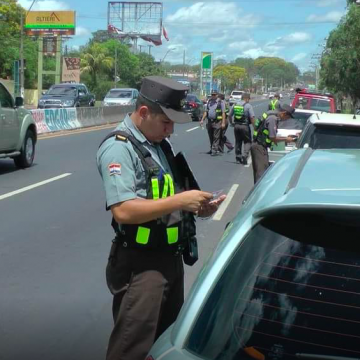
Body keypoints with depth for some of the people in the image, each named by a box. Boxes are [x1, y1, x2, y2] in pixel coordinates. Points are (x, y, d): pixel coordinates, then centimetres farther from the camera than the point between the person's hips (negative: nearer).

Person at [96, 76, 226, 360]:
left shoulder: (162, 143, 11)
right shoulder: (119, 148, -17)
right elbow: (123, 210, -27)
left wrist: (197, 207, -1)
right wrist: (180, 201, -26)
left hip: (172, 257, 9)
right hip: (140, 264, -9)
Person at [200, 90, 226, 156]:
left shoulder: (220, 103, -2)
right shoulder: (209, 102, 14)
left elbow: (223, 113, -6)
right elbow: (205, 112, 17)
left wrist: (223, 123, -13)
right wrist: (202, 120, 8)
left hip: (217, 122, -6)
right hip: (209, 122, 6)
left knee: (216, 137, -6)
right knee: (211, 137, 12)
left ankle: (215, 150, -7)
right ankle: (212, 149, 24)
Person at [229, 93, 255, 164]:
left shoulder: (235, 104, 7)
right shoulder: (248, 106, -8)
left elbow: (229, 115, 13)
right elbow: (252, 117, -15)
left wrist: (232, 123, 25)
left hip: (236, 125, 5)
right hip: (245, 126, -5)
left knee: (238, 142, 15)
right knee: (247, 142, 6)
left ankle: (238, 157, 17)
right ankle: (244, 155, -10)